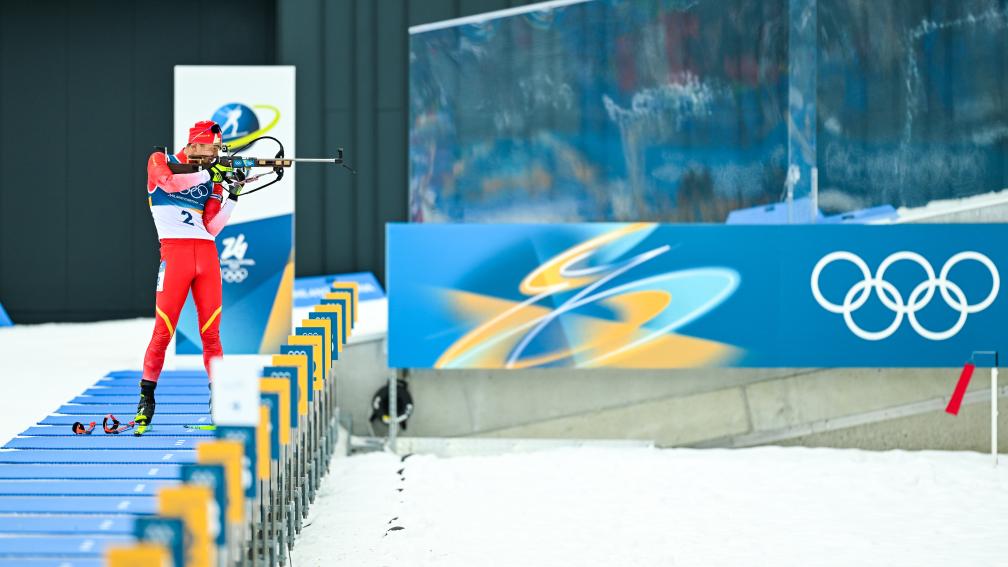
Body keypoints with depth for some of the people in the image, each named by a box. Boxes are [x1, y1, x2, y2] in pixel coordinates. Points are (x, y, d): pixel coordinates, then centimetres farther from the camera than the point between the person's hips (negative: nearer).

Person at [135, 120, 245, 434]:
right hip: (175, 251, -4)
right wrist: (210, 173, -20)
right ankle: (146, 401, 1)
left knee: (211, 333, 1)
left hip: (207, 255, 4)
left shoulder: (212, 177, 17)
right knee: (163, 331, -8)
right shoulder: (160, 161, 6)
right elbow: (171, 182, -19)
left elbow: (212, 227, 9)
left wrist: (233, 195, 0)